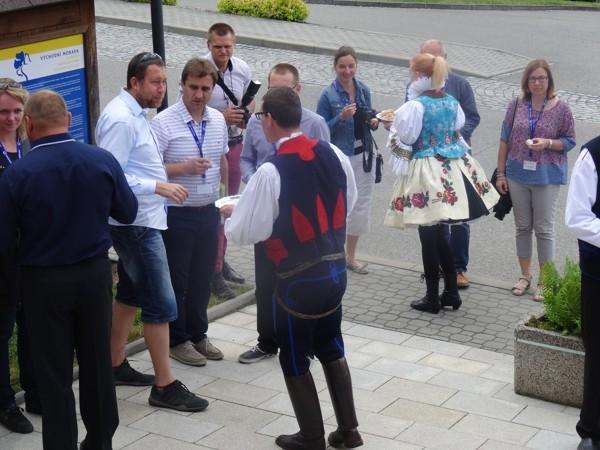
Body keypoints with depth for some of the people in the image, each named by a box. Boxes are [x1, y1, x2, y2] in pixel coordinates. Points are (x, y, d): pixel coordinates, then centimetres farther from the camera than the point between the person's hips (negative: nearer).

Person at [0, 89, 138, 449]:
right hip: (95, 272, 3)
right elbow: (128, 213, 3)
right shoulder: (103, 160, -10)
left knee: (54, 374, 8)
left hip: (44, 281, -3)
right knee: (97, 362, 18)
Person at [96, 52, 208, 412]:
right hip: (137, 224, -10)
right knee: (161, 304, -7)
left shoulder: (135, 115, 11)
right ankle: (165, 386, 0)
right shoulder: (120, 119, -19)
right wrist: (158, 187, -25)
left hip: (142, 222, 10)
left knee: (130, 294, 19)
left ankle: (116, 365, 32)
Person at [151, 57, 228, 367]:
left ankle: (198, 335, 30)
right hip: (176, 214, -6)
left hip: (208, 212, 6)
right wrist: (183, 168, -25)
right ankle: (177, 340, 19)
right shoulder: (164, 123, -15)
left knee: (202, 279, 16)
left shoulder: (218, 120, 5)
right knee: (176, 280, 6)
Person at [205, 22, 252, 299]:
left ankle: (221, 260, 33)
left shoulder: (242, 70, -1)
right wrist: (222, 117, -26)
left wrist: (247, 117, -9)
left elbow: (250, 102, 14)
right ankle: (215, 272, 5)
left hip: (235, 143, 6)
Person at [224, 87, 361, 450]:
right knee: (332, 349, 23)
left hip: (298, 279, -6)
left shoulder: (271, 172, -21)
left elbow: (246, 232, -14)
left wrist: (231, 215, 7)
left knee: (295, 360, 12)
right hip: (335, 270, 6)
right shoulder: (334, 154, -4)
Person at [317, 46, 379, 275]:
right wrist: (341, 117, -23)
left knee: (360, 206, 11)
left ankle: (351, 256, 24)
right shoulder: (328, 95, -10)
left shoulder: (363, 90, 5)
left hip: (363, 155, 5)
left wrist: (373, 122, -4)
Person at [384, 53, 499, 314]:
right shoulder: (452, 102, 7)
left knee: (429, 235, 2)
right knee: (438, 234, 16)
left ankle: (432, 298, 9)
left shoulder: (415, 106, -14)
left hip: (427, 172, -7)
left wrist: (393, 123, 8)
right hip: (453, 170, 7)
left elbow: (403, 141, -9)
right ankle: (451, 292, 19)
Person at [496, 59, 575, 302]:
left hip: (546, 176, -3)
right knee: (522, 226, 13)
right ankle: (525, 275, 27)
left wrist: (548, 143, -20)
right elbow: (505, 140, 4)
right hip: (518, 174, 3)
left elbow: (569, 141, 0)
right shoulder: (517, 106, 0)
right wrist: (501, 173, 3)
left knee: (544, 228, 3)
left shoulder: (561, 109, -7)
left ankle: (545, 281, 13)